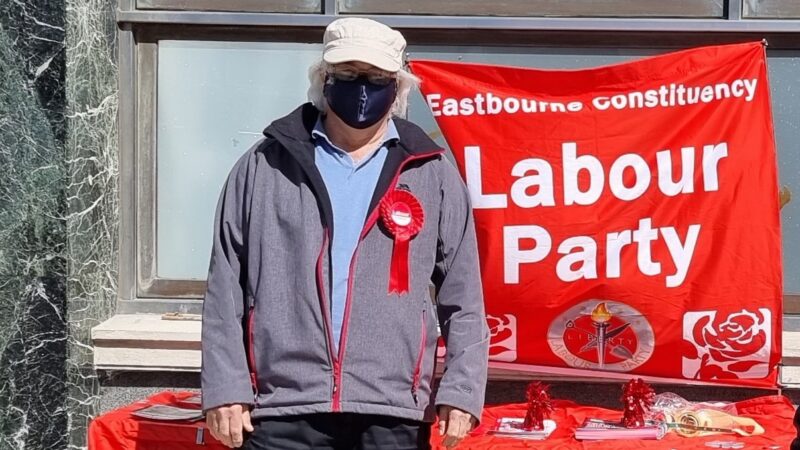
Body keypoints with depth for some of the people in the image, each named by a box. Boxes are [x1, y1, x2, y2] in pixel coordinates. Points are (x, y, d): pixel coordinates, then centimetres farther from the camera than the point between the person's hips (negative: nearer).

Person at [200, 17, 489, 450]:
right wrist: (225, 388, 0)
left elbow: (462, 298, 9)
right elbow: (226, 290, 7)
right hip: (283, 409, 0)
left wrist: (461, 391, 0)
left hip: (392, 415, 1)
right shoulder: (265, 166, 7)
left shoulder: (432, 175, 9)